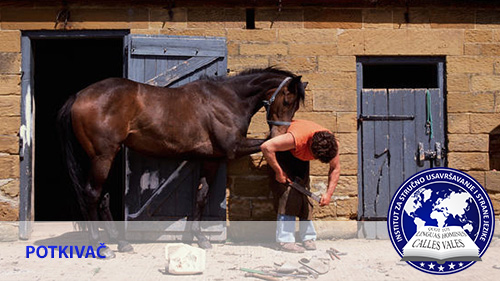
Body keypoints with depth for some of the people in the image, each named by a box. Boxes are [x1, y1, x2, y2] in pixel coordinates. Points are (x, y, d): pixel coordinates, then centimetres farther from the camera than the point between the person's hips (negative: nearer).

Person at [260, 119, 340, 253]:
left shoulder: (332, 145, -27)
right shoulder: (297, 138, -45)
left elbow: (335, 168, -8)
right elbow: (266, 147, -43)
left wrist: (329, 193, -16)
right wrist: (278, 172, -34)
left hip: (300, 158, 5)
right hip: (282, 151, -5)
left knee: (304, 191, -4)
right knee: (288, 192, -17)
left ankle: (308, 238, 4)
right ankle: (285, 240, -17)